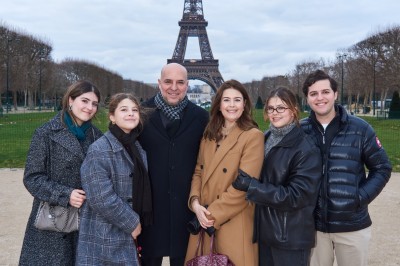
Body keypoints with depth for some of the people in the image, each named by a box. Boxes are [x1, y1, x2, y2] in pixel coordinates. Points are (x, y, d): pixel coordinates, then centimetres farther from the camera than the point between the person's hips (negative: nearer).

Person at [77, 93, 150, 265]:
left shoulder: (139, 149, 8)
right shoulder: (99, 150, -14)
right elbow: (101, 197, -20)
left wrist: (137, 222, 8)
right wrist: (132, 222, -13)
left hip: (128, 236, 6)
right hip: (103, 238, -6)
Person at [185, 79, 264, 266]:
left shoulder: (253, 136, -11)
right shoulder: (209, 133, 9)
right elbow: (198, 171, 9)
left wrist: (214, 213, -15)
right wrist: (195, 203, -8)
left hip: (233, 222, -5)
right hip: (204, 219, 6)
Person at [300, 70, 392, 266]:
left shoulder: (359, 128, -6)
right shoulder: (300, 131, -3)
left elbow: (382, 168, 1)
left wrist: (361, 197, -11)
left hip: (353, 225, -1)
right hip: (313, 224, 1)